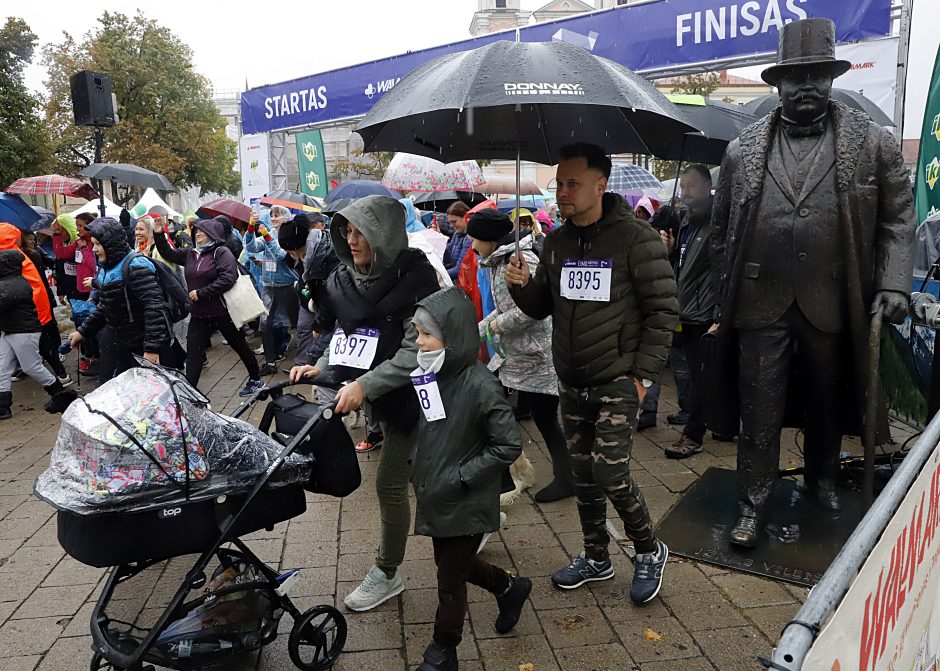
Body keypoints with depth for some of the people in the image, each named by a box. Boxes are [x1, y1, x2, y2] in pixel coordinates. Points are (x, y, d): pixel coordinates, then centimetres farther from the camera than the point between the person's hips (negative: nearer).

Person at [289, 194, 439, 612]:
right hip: (379, 397, 7)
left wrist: (365, 385, -30)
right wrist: (321, 368, -9)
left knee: (390, 483, 0)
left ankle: (386, 574, 20)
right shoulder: (346, 279, 0)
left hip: (410, 395, -6)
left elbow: (415, 352, -24)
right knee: (422, 477, 18)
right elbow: (347, 338, 8)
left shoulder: (414, 277, -19)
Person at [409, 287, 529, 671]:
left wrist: (459, 478, -20)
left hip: (467, 505, -7)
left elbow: (509, 446, -21)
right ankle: (510, 589, 48)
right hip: (435, 499, 7)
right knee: (455, 564, 23)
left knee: (450, 580, 9)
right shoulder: (430, 376, -2)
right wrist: (419, 472, 5)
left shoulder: (479, 386, -23)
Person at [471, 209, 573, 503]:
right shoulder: (499, 262, 11)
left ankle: (565, 480, 21)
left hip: (537, 357, -10)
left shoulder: (520, 260, -20)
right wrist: (478, 329, 12)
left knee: (544, 418, 2)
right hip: (515, 355, 10)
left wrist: (496, 325, -16)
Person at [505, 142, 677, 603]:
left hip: (617, 381, -6)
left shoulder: (635, 238, -11)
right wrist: (523, 285, -10)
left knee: (610, 474, -9)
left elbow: (663, 309, -9)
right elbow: (541, 309, 13)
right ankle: (596, 558, 32)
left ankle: (649, 551, 18)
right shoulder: (557, 242, 7)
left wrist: (644, 374, -13)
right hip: (571, 382, 6)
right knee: (583, 474, 13)